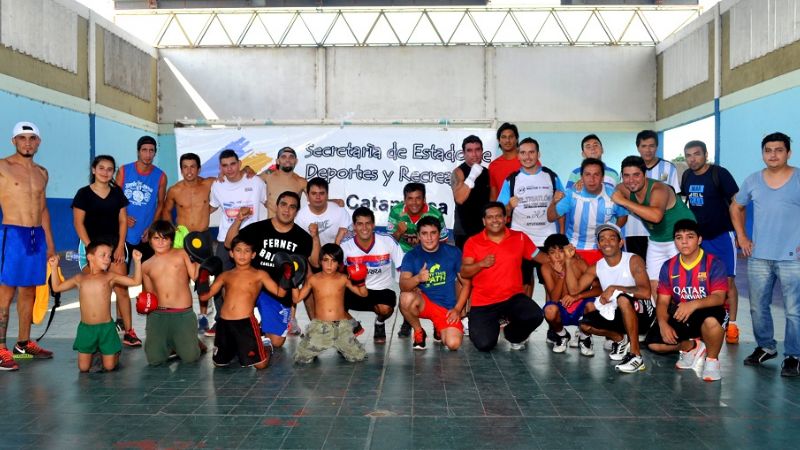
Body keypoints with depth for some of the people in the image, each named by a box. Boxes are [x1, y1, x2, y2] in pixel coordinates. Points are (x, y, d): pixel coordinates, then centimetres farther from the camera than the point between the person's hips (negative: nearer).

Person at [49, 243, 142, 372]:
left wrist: (137, 261, -16)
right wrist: (54, 267, 10)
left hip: (106, 327, -2)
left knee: (109, 366, 5)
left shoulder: (110, 277, -2)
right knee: (83, 368, 8)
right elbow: (57, 287, 17)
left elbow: (136, 281, -8)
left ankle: (115, 352, 36)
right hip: (85, 328, 2)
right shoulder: (80, 278, 5)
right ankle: (93, 353, 38)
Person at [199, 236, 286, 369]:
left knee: (260, 364, -4)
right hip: (224, 323, 4)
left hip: (246, 323, -4)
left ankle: (266, 348, 30)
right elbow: (205, 295, 13)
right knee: (219, 363, 14)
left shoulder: (259, 275, 2)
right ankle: (235, 349, 44)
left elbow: (280, 292, -4)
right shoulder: (225, 275, 12)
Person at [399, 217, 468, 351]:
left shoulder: (453, 253, -2)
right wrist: (417, 278, -39)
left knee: (453, 344, -23)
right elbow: (403, 286, -18)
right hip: (423, 303, 0)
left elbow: (466, 282, 4)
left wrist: (457, 309, -5)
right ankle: (419, 332, -3)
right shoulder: (411, 256, -5)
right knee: (406, 298, -35)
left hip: (448, 308, 1)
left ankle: (439, 328, 16)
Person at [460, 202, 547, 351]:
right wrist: (481, 264, -21)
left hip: (513, 297, 1)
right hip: (483, 302, -1)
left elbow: (538, 256, 10)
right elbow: (464, 273, -4)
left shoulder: (520, 237, 4)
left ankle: (513, 335, 8)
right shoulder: (473, 242, -2)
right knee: (484, 344, -16)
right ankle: (492, 326, 23)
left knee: (535, 316, -28)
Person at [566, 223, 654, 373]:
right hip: (618, 315, 6)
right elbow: (574, 289, -10)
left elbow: (645, 292, -29)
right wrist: (568, 260, -15)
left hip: (641, 313, -6)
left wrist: (614, 288, -31)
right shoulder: (596, 267, 1)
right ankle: (620, 339, 16)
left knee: (622, 298, -36)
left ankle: (636, 355, -27)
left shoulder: (633, 260, -14)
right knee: (585, 325, -13)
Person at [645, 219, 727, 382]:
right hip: (679, 318, 4)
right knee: (653, 342, -17)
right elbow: (662, 301, 0)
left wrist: (694, 304, -42)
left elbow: (719, 297, -23)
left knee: (711, 319, -39)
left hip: (705, 315, -4)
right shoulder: (668, 267, 2)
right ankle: (692, 347, 14)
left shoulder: (714, 263, -11)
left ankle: (712, 359, -8)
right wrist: (663, 324, -18)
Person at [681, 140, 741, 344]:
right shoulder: (687, 176, 3)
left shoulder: (719, 174, -13)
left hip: (722, 235, -5)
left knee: (727, 281, -3)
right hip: (698, 236, 5)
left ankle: (731, 325, 4)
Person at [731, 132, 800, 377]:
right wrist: (741, 237, 11)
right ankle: (766, 347, 30)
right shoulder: (752, 181, 6)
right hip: (758, 257, 4)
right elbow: (736, 207, 20)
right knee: (758, 307, 12)